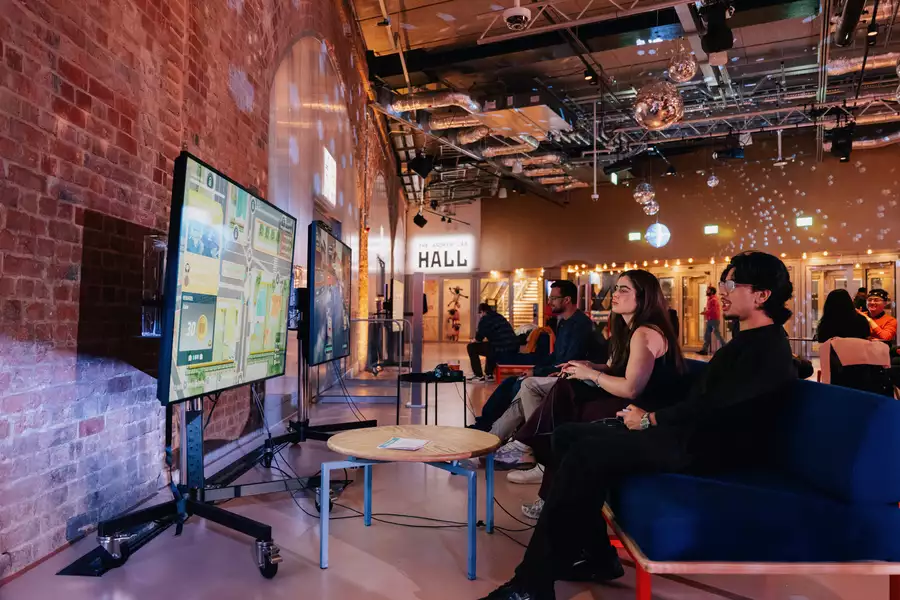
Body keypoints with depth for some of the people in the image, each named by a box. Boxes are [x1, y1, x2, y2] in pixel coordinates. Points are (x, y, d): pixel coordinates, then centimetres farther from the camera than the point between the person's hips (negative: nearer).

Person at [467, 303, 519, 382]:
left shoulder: (485, 319, -1)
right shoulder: (500, 317, 24)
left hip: (500, 351, -8)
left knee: (471, 347, 8)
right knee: (489, 345, 39)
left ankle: (479, 376, 10)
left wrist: (473, 341, 23)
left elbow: (479, 339, -1)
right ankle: (489, 374, 37)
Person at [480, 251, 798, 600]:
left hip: (711, 447, -10)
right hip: (689, 433, 11)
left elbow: (715, 406, -21)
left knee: (589, 452, -28)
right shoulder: (747, 341, 22)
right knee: (569, 435, 0)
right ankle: (595, 556, 2)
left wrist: (651, 419, -11)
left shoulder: (769, 347, -10)